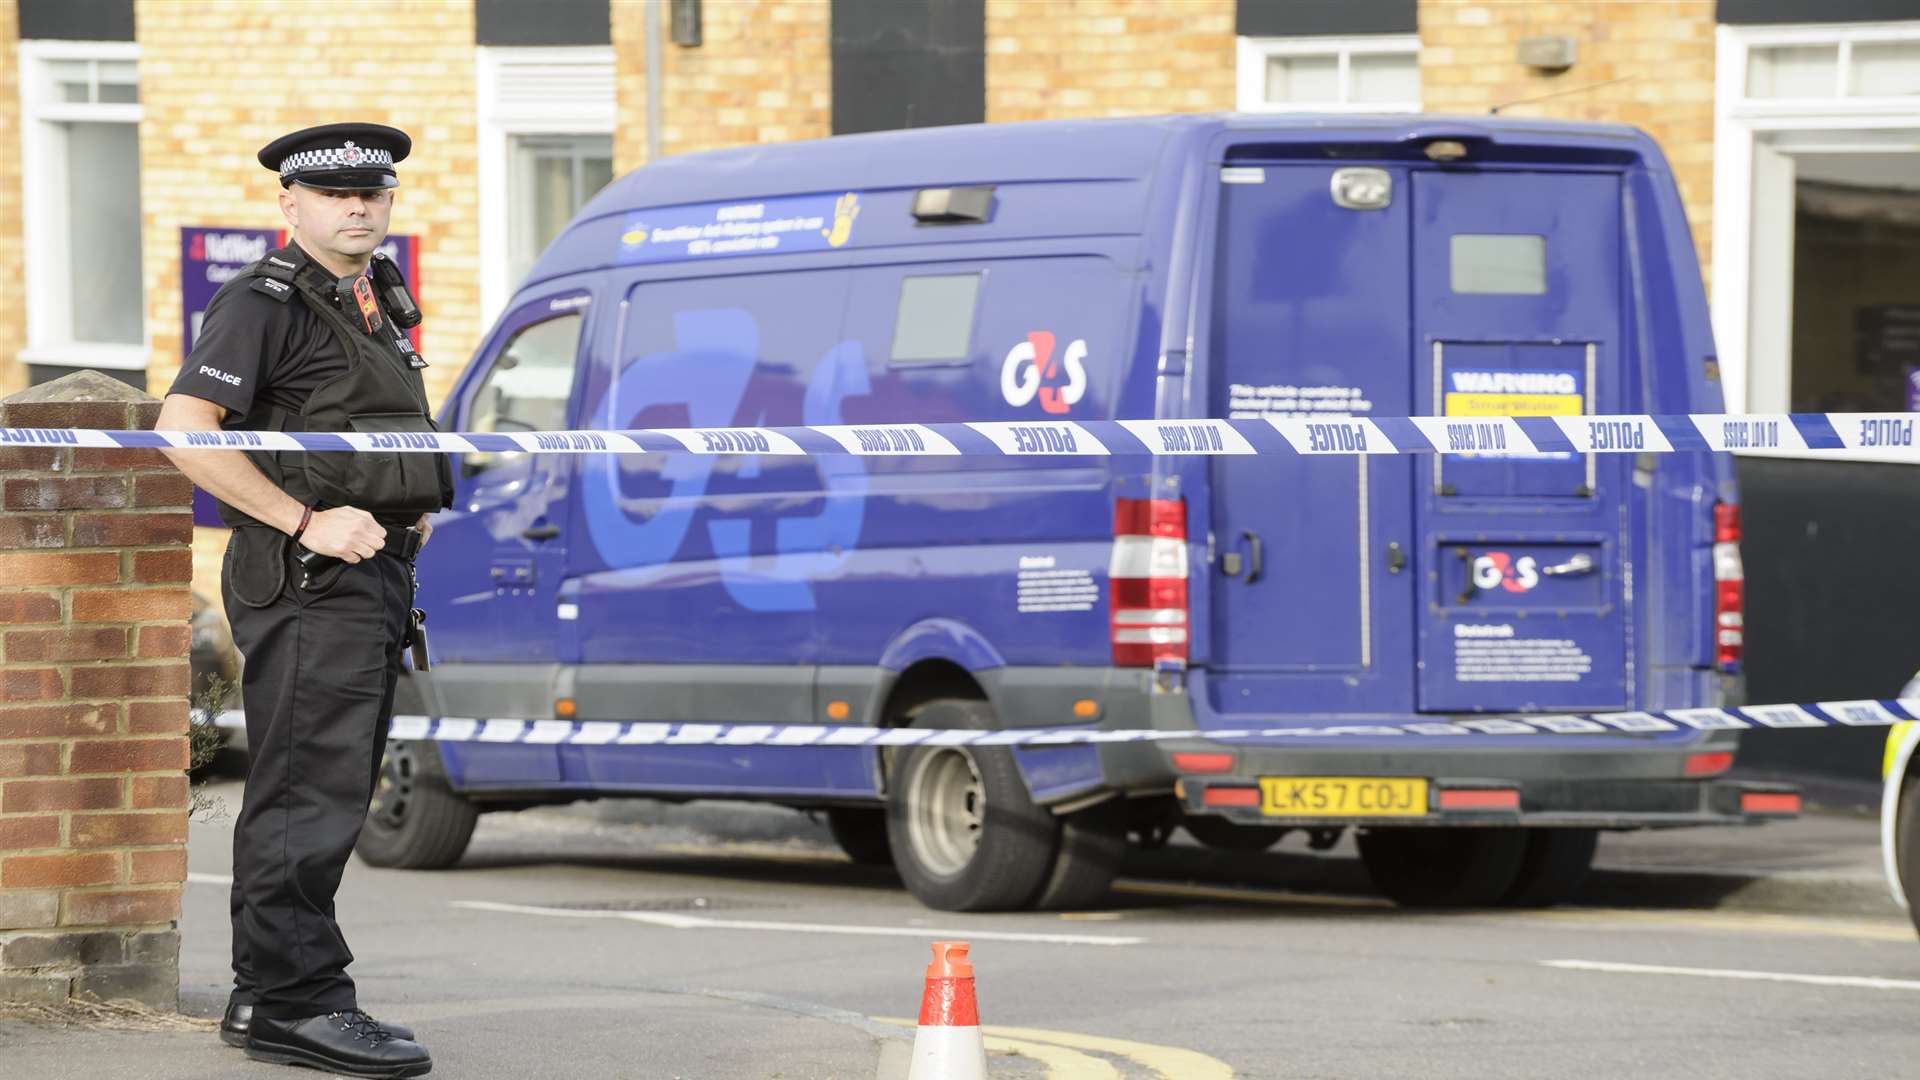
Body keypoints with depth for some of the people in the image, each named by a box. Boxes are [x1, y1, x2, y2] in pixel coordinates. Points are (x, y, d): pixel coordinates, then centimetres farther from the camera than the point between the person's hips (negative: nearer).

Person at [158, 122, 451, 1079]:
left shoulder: (379, 305, 18)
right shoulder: (265, 303, -11)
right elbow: (183, 428, -22)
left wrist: (411, 508, 15)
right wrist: (307, 523, -22)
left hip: (376, 572, 10)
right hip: (307, 582, -10)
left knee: (330, 797, 12)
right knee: (309, 798, -11)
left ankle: (265, 997, 19)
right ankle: (296, 1001, -9)